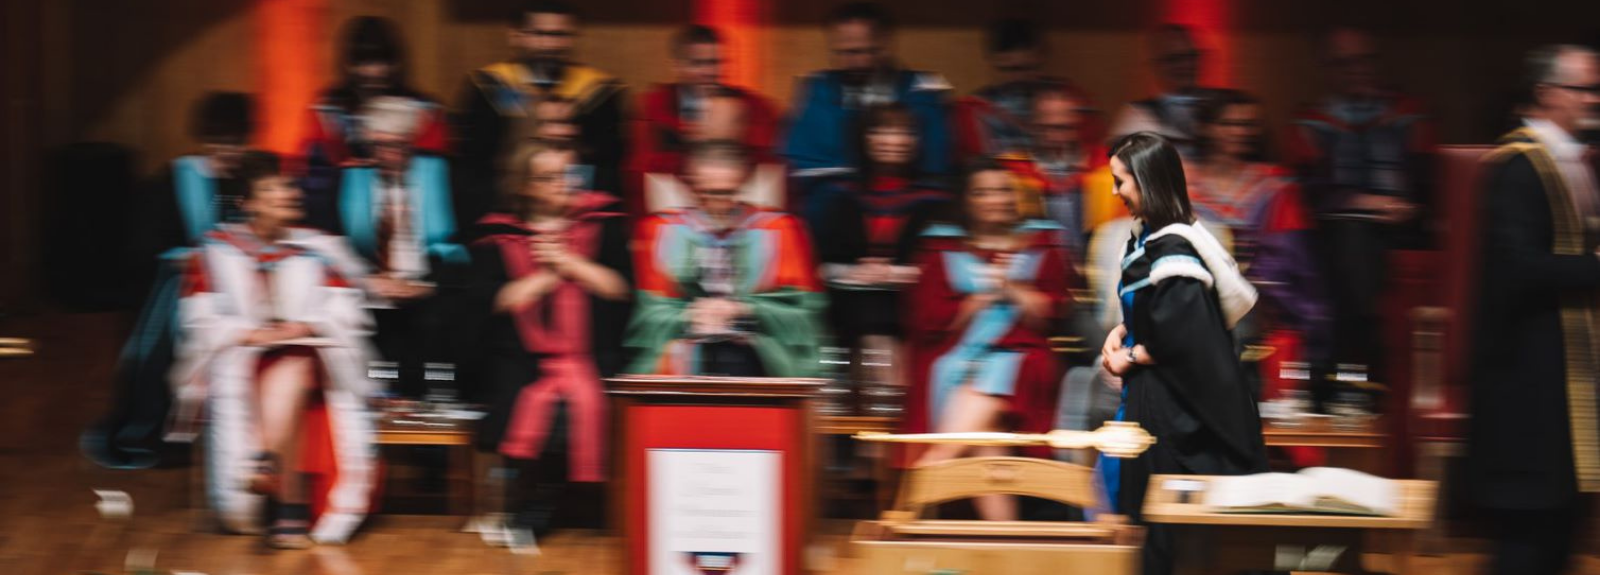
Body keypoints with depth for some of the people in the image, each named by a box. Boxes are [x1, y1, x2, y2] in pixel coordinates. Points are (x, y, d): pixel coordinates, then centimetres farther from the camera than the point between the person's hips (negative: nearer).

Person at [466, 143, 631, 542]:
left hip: (591, 355, 0)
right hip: (523, 357, 0)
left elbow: (622, 287, 2)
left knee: (584, 402, -24)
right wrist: (547, 277, -3)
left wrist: (569, 262, -4)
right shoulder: (498, 233, 7)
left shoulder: (602, 220, 9)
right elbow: (490, 299, -3)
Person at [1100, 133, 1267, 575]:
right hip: (1149, 394, 10)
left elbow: (1185, 341, -24)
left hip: (1173, 404, -10)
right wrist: (1120, 334, 2)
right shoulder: (1148, 240, 7)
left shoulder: (1172, 254, -22)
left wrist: (1132, 357, -12)